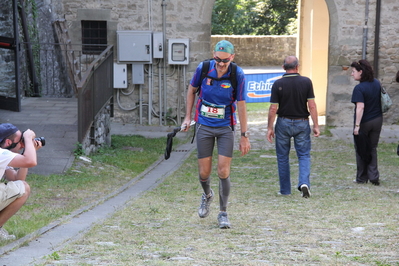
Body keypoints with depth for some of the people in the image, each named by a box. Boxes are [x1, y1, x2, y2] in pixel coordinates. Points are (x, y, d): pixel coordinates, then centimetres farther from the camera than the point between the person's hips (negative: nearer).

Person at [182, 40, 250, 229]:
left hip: (226, 128, -1)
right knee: (204, 172, 4)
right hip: (204, 126, 1)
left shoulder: (237, 75, -14)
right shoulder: (203, 68, -10)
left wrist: (244, 136, -6)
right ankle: (207, 195, 39)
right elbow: (192, 90, 9)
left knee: (223, 172, -8)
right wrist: (188, 117, 7)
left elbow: (241, 105, -8)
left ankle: (223, 213, 9)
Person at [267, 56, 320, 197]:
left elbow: (273, 108, -8)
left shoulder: (278, 84, -8)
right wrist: (316, 126, -1)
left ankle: (285, 190, 14)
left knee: (283, 157, 11)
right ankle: (304, 182, -15)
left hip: (283, 123, 0)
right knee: (304, 155, 7)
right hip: (302, 123, 0)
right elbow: (312, 106, -7)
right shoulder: (306, 82, -6)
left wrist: (270, 128, 0)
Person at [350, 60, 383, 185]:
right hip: (377, 121, 6)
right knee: (372, 149, 14)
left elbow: (360, 107, -26)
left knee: (361, 150, 9)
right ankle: (374, 176, 5)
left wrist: (357, 125, -25)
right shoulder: (377, 83, 2)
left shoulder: (359, 88, -20)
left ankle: (362, 178, 17)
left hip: (364, 123, -6)